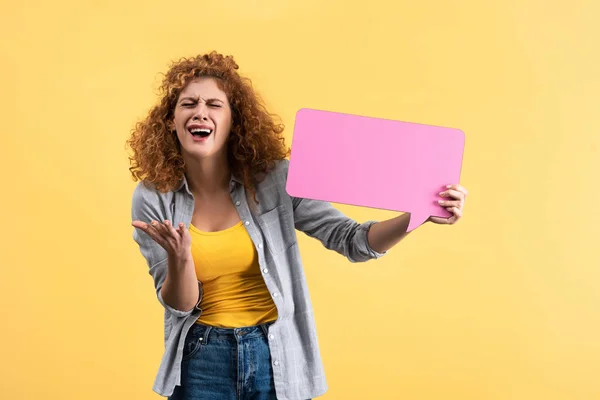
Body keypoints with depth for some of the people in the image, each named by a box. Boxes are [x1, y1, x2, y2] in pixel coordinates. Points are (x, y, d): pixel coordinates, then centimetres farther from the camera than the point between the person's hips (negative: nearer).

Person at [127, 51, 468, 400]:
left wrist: (420, 215, -23)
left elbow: (352, 240, -8)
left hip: (276, 359, 0)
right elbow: (179, 305, -5)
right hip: (202, 363, 0)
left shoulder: (275, 180, -9)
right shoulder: (153, 198, -7)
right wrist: (179, 258, -25)